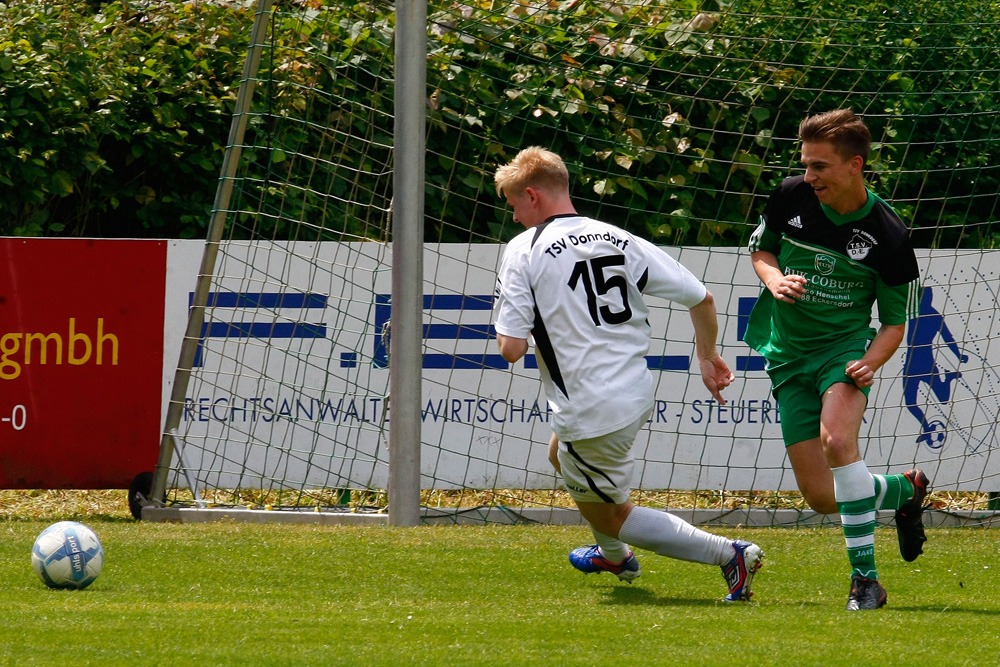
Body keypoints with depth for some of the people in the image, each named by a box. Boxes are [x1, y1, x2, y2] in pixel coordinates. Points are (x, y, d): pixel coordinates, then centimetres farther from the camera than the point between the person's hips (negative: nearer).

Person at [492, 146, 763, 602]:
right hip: (638, 394, 8)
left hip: (590, 413, -7)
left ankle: (728, 554, -3)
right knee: (561, 453, 36)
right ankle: (614, 556, 57)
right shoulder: (621, 241, 4)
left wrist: (523, 326, 7)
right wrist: (707, 356, 22)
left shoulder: (524, 250, -11)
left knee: (611, 515, 12)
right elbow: (700, 298, 4)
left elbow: (511, 348, -17)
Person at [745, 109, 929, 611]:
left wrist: (870, 362, -22)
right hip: (788, 356, 4)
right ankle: (904, 491, 32)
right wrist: (774, 278, -9)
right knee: (821, 498, -1)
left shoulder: (888, 238, -13)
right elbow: (760, 249, 14)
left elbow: (895, 321, -3)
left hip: (845, 346, -4)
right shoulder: (791, 198, -7)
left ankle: (865, 578, -26)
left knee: (837, 439, -34)